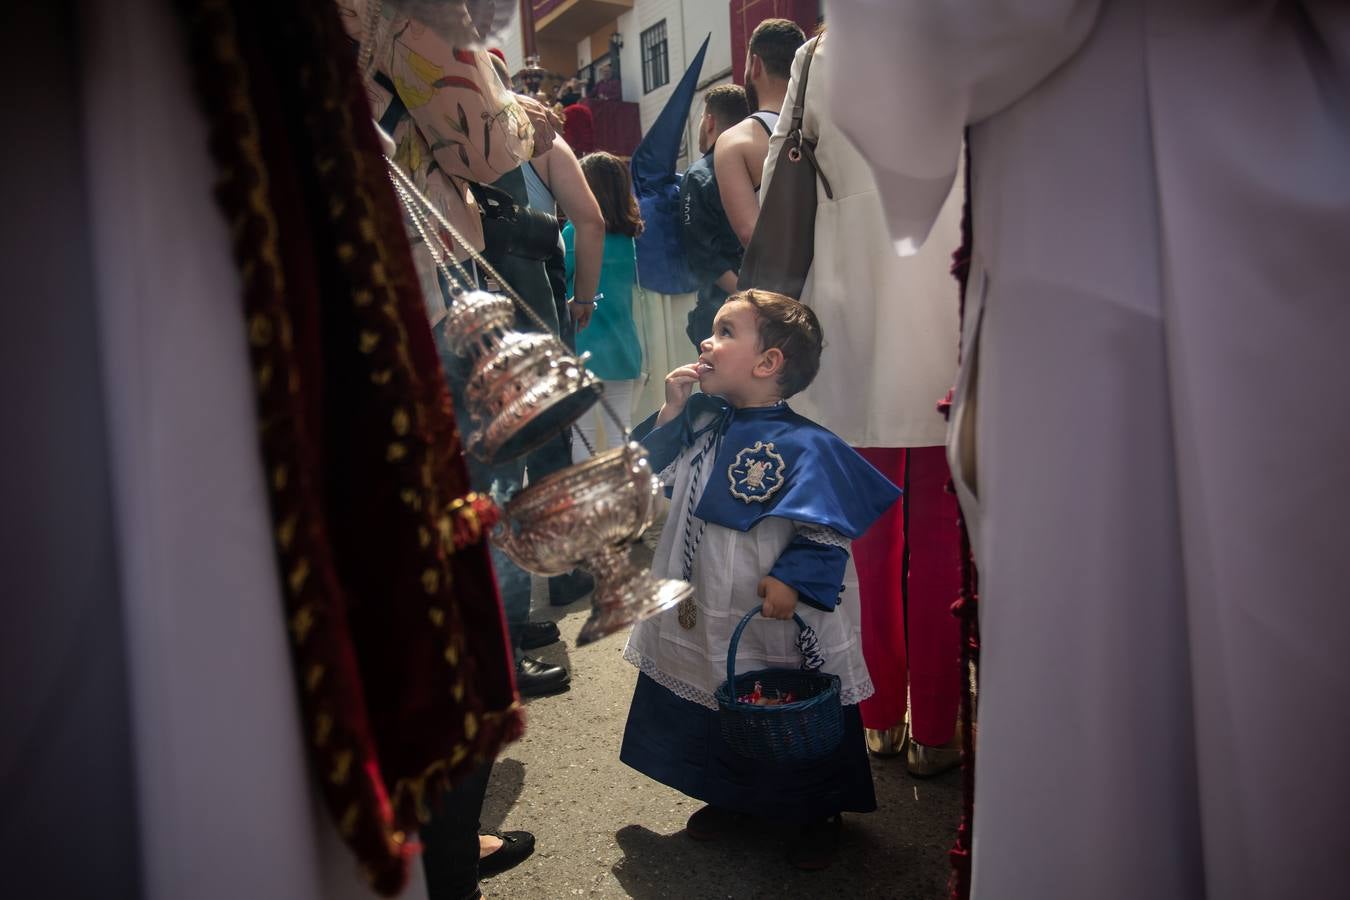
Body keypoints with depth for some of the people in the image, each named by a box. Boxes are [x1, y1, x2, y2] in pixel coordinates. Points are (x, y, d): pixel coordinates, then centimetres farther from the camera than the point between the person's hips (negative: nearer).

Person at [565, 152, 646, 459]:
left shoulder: (576, 231, -11)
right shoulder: (628, 235, 4)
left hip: (584, 347, -5)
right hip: (623, 347, 5)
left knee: (582, 433, 3)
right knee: (620, 433, 11)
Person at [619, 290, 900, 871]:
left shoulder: (803, 445, -20)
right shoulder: (704, 421, 1)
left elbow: (828, 529, -18)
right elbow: (654, 475, 8)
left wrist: (794, 579, -31)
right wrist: (672, 411, -4)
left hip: (778, 624, -6)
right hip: (705, 617, 7)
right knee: (716, 712, 23)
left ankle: (819, 816, 36)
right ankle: (732, 798, 47)